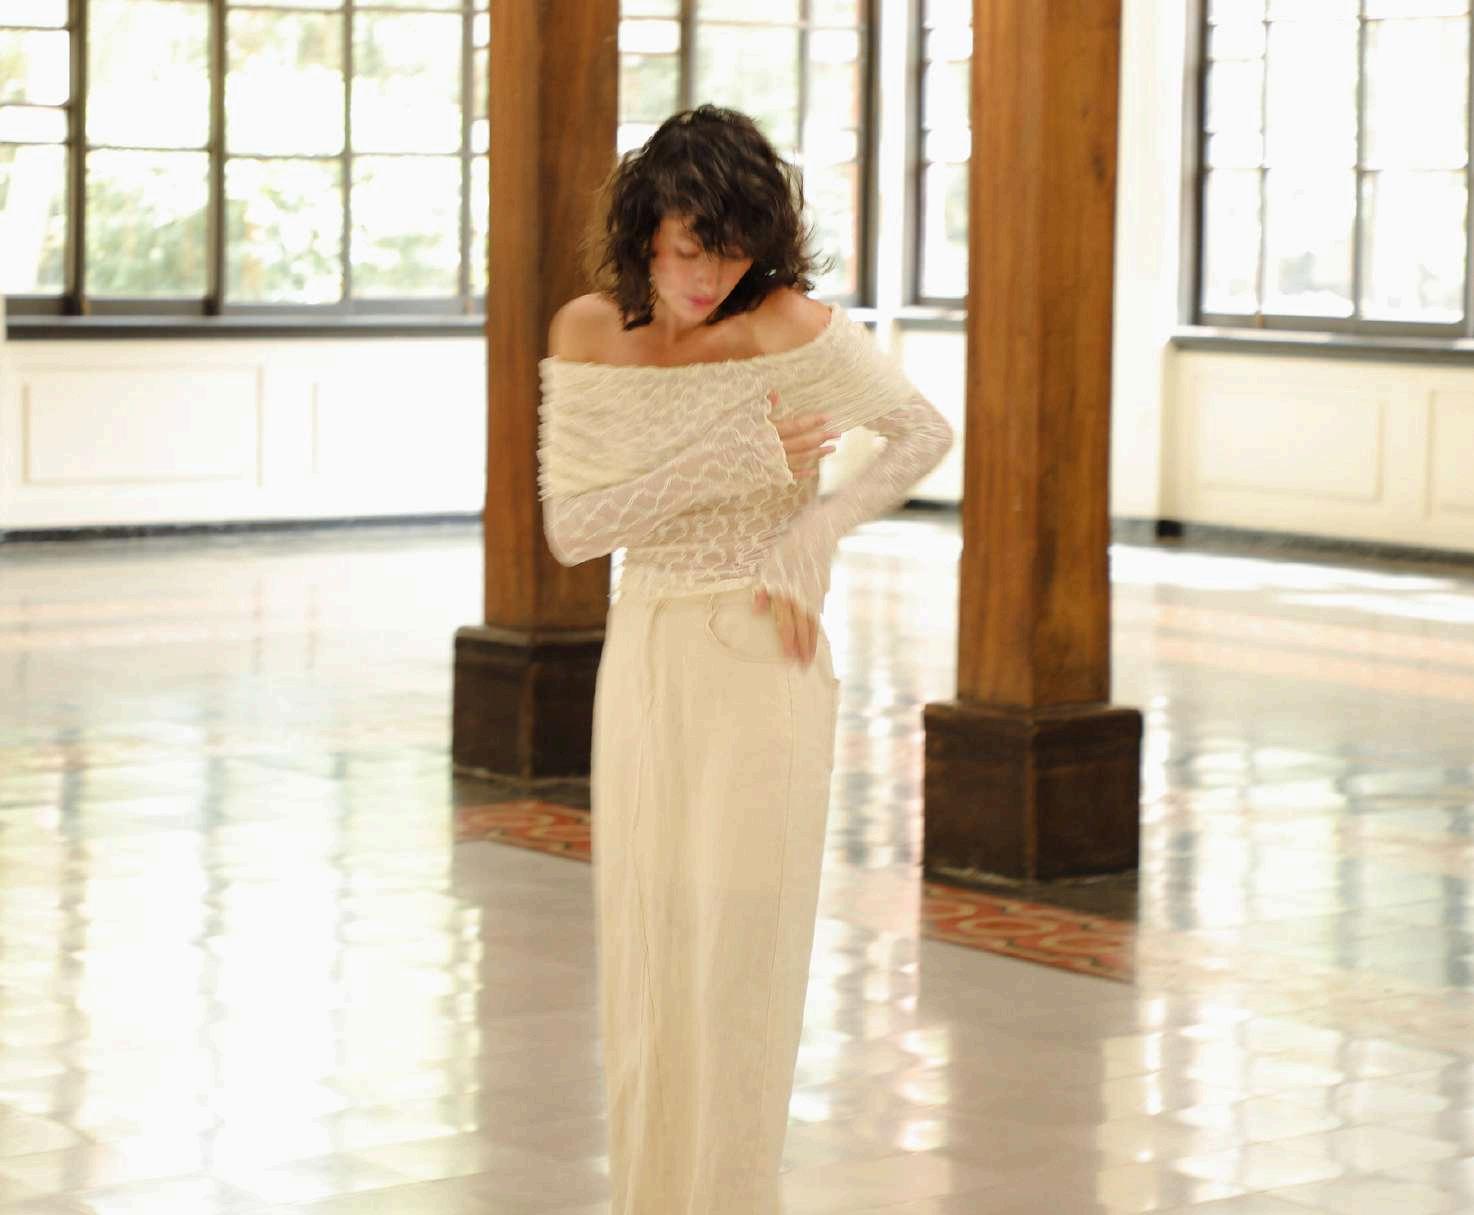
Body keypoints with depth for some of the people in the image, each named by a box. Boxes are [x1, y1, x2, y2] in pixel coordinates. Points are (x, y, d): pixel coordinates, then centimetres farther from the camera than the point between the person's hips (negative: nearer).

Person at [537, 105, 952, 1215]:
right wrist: (730, 457, -15)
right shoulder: (589, 334, -1)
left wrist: (805, 541, -16)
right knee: (643, 949, 8)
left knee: (738, 951, -3)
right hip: (646, 658, 4)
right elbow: (570, 528, -6)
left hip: (763, 663, -4)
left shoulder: (788, 326, -11)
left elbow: (926, 433, -9)